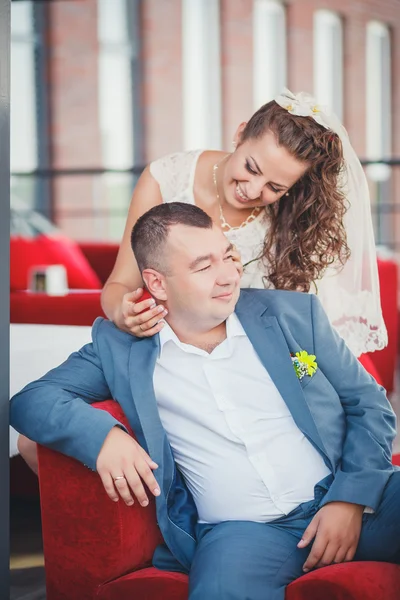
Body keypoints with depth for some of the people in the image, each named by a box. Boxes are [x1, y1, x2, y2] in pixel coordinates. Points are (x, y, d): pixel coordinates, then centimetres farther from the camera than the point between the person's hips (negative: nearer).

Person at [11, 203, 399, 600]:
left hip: (345, 506, 2)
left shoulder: (293, 314, 10)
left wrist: (350, 499, -6)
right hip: (241, 531, -1)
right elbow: (29, 401, 5)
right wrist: (102, 434, -15)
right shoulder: (121, 348, 8)